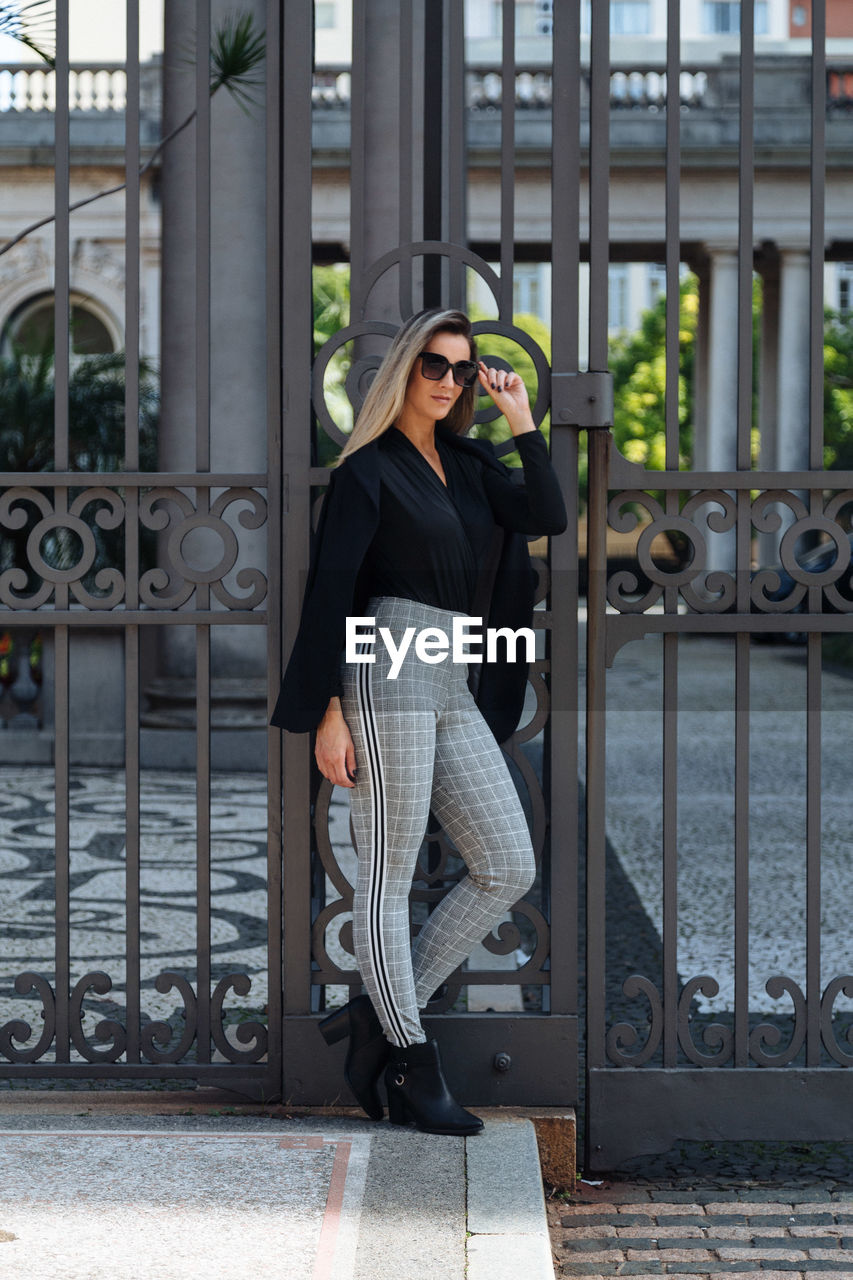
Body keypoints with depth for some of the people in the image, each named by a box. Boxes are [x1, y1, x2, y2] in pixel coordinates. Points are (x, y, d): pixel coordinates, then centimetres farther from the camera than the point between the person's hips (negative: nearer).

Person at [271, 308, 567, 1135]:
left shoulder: (471, 466, 19)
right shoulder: (367, 470, 0)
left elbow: (549, 517, 3)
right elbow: (329, 593, -6)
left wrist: (520, 418, 4)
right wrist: (328, 713, -12)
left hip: (456, 691, 7)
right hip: (389, 673, -7)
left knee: (509, 870, 0)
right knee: (388, 876, -3)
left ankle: (379, 1017, 5)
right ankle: (411, 1064, 1)